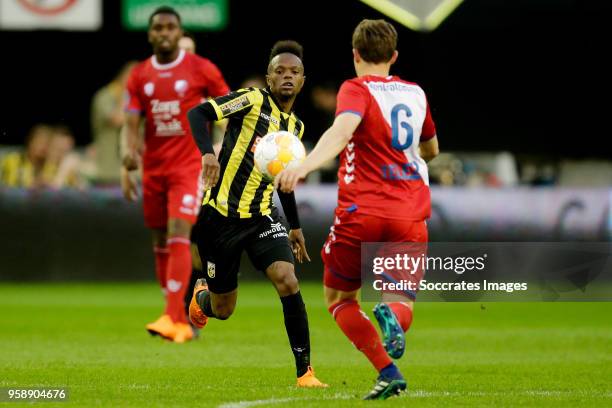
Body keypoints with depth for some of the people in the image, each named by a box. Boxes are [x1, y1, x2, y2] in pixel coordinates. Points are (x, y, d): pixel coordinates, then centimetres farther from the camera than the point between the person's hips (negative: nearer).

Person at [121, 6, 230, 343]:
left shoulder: (202, 70, -3)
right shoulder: (139, 76, 6)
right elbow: (132, 125, 2)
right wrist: (127, 165, -12)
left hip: (189, 166, -5)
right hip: (153, 169, 5)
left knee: (178, 234, -18)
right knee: (160, 242, 7)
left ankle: (173, 319, -23)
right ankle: (182, 319, 19)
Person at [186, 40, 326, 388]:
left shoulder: (296, 127, 11)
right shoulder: (254, 100, -9)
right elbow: (198, 113, -18)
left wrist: (296, 226, 27)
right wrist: (207, 152, -35)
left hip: (262, 216, 4)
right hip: (221, 214, -4)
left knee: (288, 281, -21)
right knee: (223, 310, 4)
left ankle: (305, 371, -16)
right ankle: (202, 295, 44)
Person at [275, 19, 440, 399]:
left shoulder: (357, 90, -4)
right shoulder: (416, 93, 12)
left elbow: (343, 129, -27)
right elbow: (431, 150, 29)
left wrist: (304, 167, -42)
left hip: (362, 214, -3)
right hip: (411, 217, 3)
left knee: (340, 299, 16)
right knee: (404, 300, 16)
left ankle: (388, 371, -6)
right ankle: (393, 314, -24)